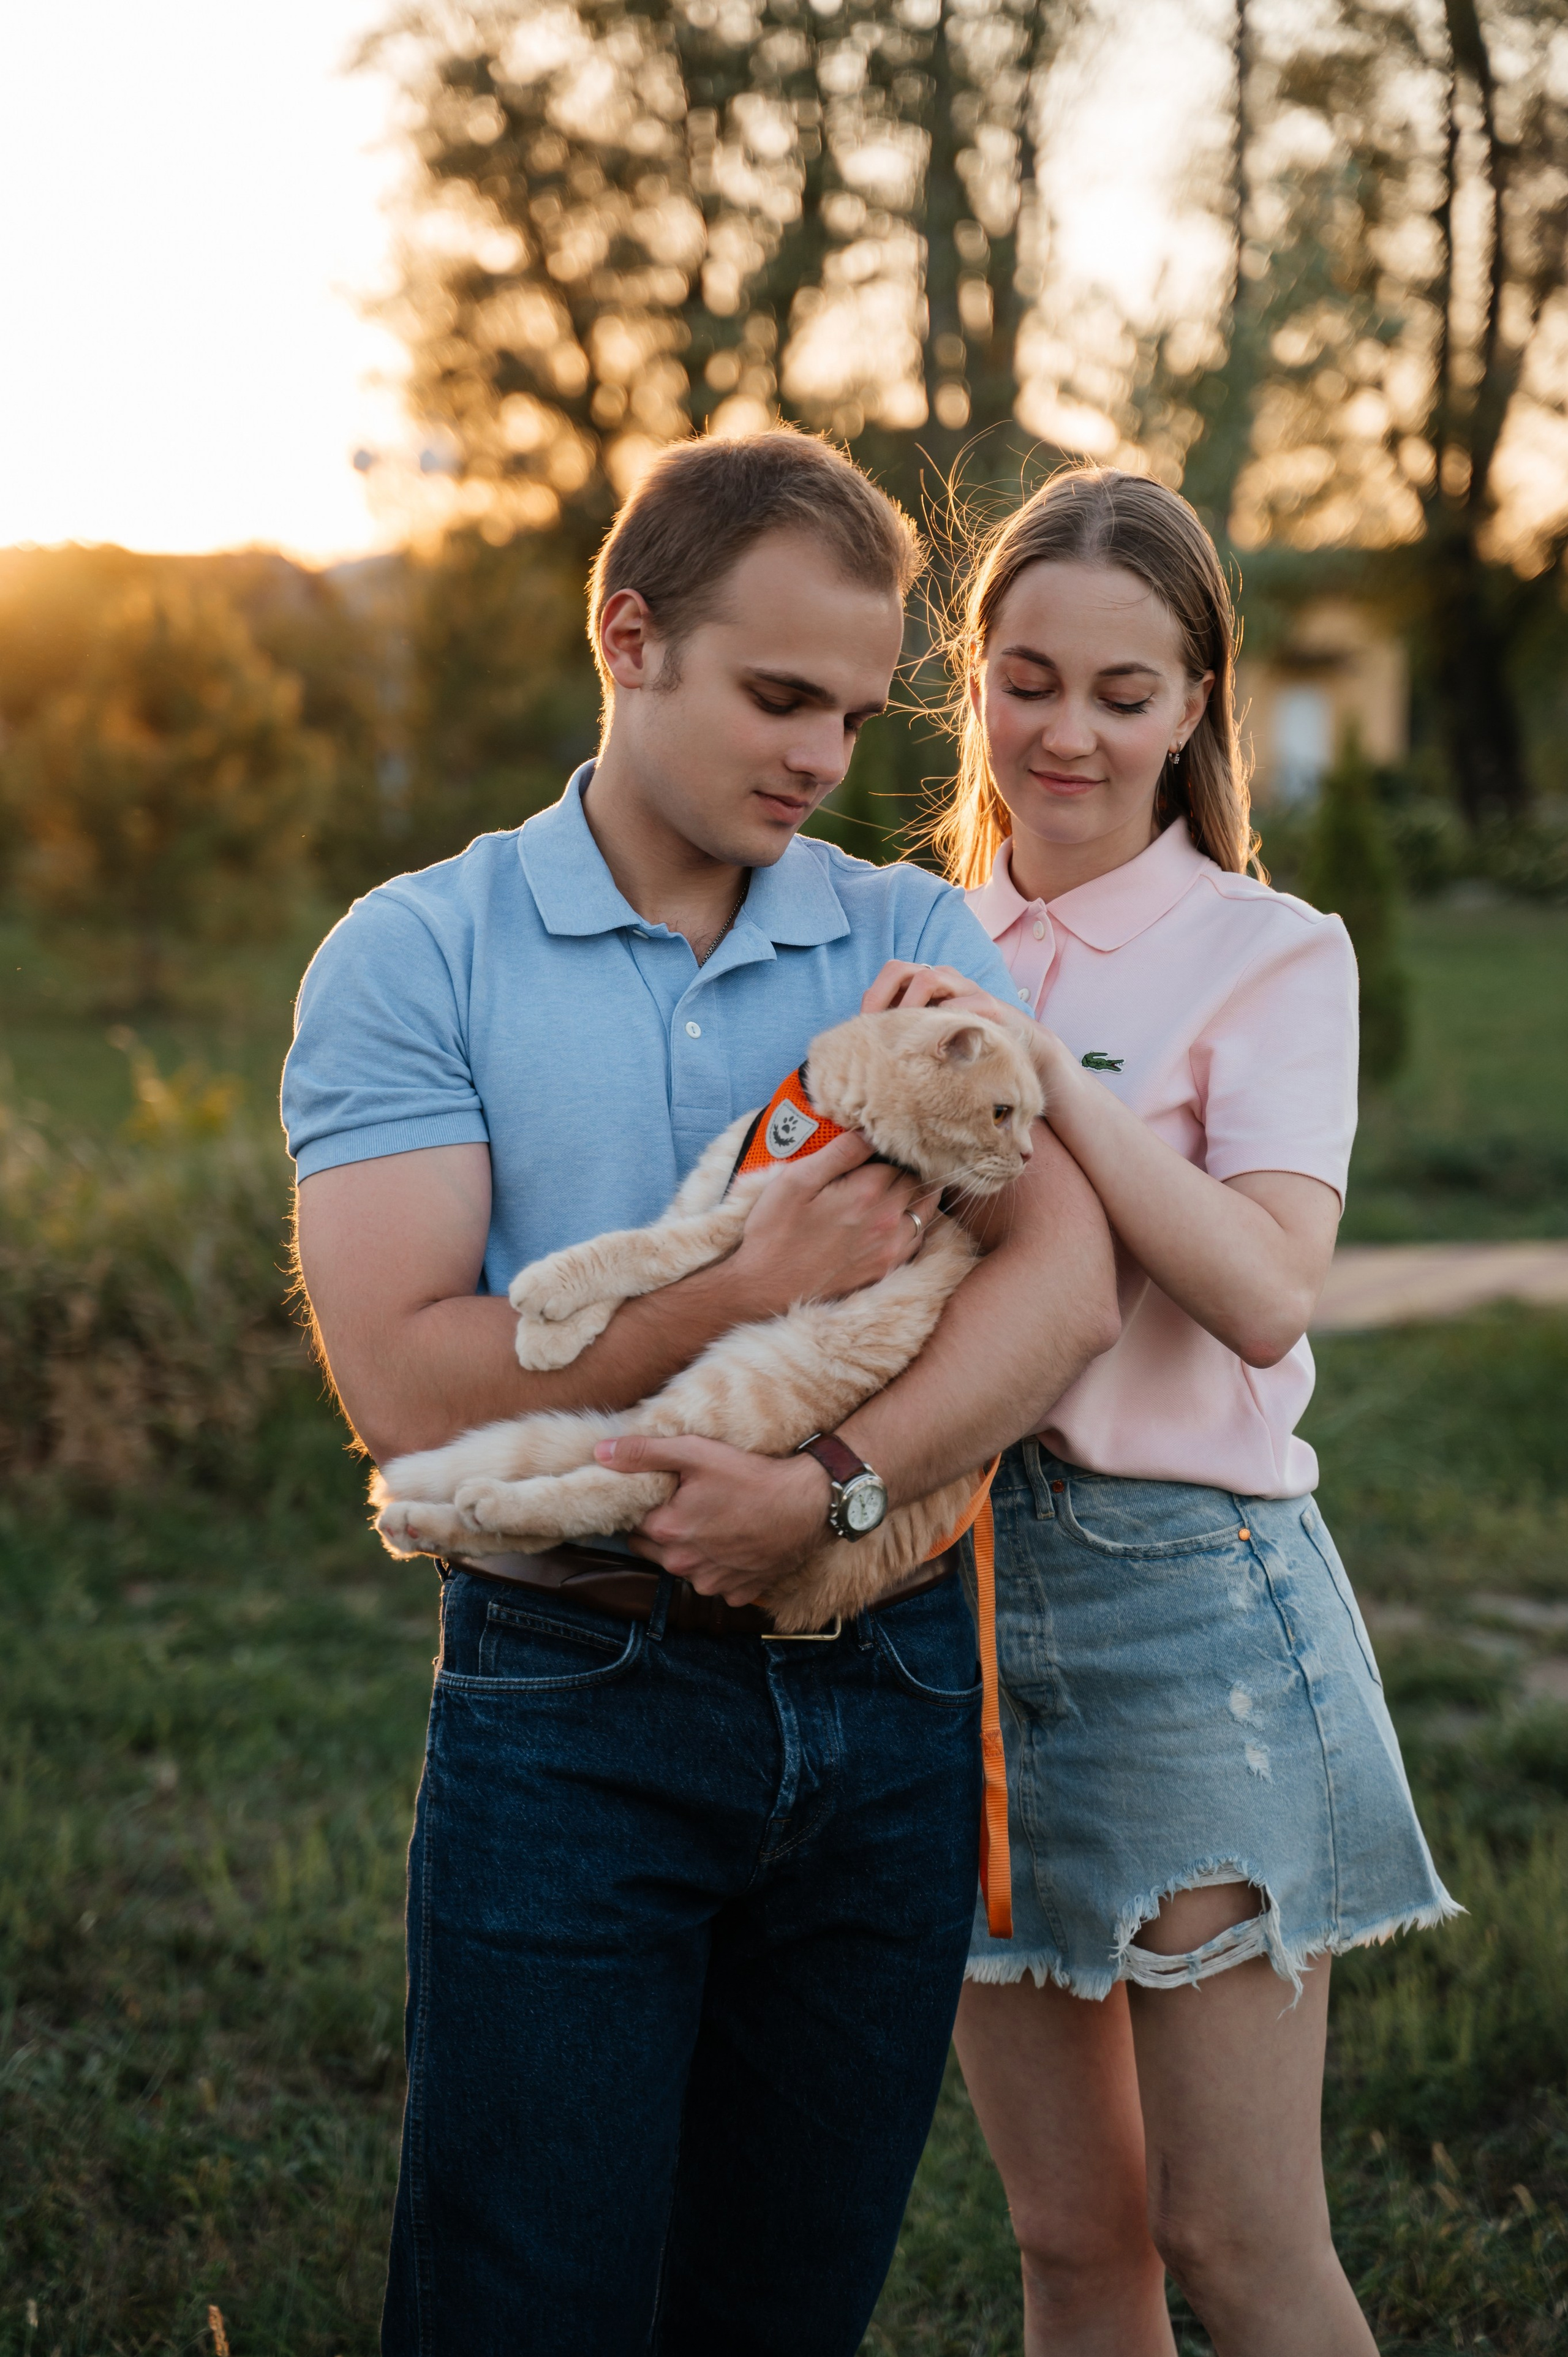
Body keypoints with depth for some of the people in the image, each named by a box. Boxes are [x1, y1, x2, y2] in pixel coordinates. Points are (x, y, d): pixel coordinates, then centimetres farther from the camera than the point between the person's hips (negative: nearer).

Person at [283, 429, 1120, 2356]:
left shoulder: (917, 945, 7)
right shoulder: (415, 958, -2)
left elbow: (1064, 1283, -7)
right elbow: (404, 1383, -12)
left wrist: (836, 1485, -22)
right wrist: (750, 1294, -17)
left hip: (889, 1709, 3)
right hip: (573, 1714, -3)